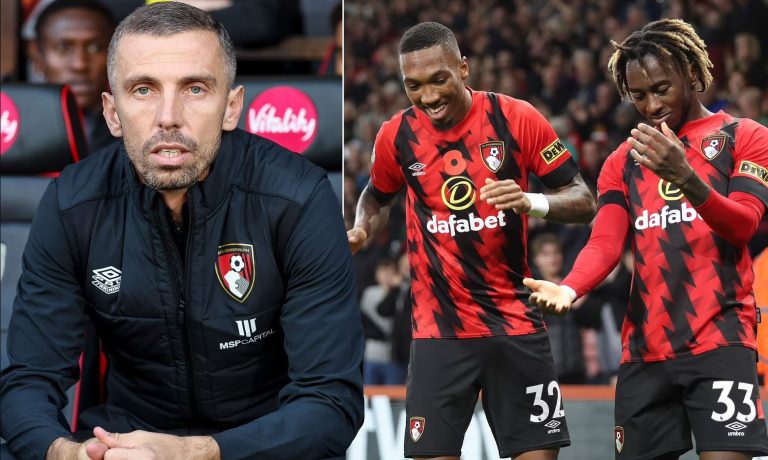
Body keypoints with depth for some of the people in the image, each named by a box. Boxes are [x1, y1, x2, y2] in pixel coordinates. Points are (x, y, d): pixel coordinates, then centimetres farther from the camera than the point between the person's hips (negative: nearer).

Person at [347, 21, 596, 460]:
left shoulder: (517, 119, -8)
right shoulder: (396, 135, -1)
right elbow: (378, 195, 21)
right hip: (439, 330, 1)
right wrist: (361, 231, -1)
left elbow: (584, 201, -4)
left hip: (516, 324, -1)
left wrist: (532, 202, -24)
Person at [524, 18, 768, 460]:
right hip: (644, 348, 5)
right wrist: (570, 289, -18)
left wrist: (685, 177, -29)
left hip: (720, 339, -5)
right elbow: (606, 242, 4)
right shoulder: (623, 161, 17)